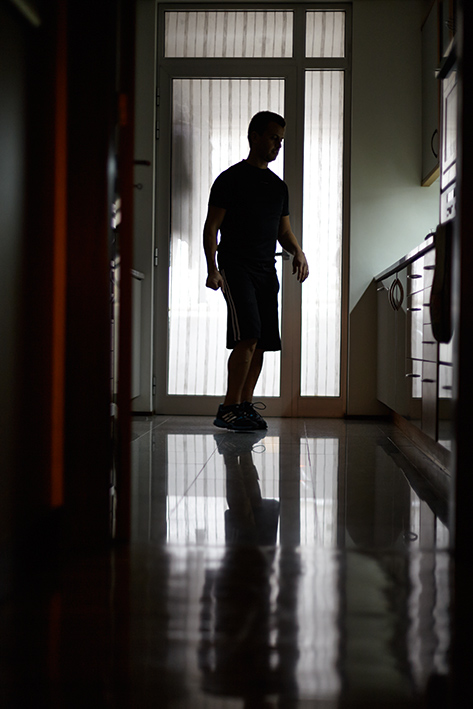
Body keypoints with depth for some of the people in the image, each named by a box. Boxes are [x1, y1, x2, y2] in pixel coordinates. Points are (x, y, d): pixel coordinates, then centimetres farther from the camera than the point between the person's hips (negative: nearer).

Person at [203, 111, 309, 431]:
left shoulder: (279, 186, 20)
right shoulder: (230, 179, 1)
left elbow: (284, 230, 24)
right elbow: (212, 226, -3)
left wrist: (297, 251, 2)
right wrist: (212, 268, -15)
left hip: (267, 271, 7)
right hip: (236, 266, -6)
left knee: (261, 343, 2)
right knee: (248, 337, -18)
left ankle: (245, 405, 10)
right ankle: (230, 408, -13)